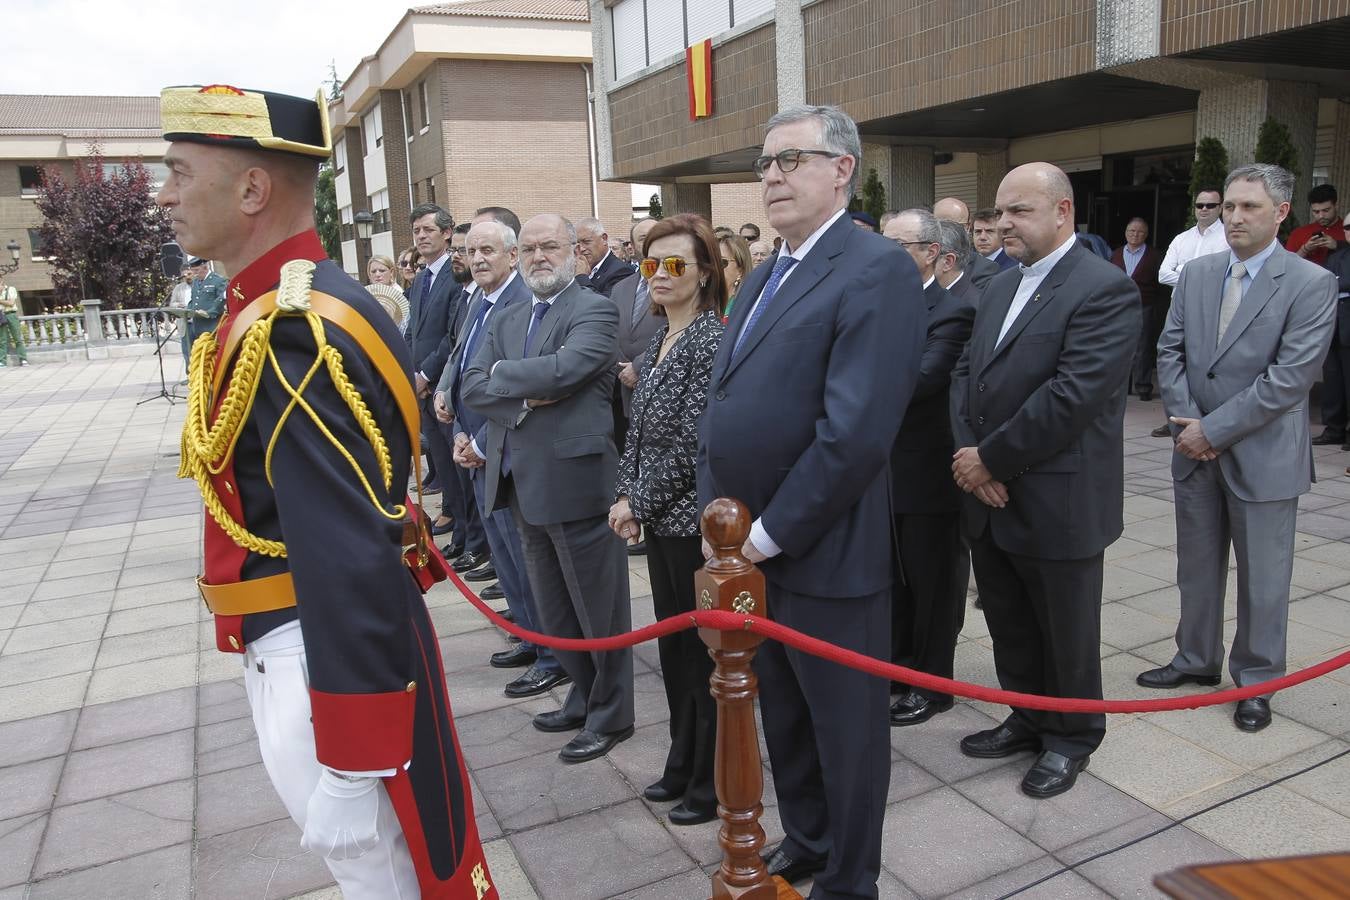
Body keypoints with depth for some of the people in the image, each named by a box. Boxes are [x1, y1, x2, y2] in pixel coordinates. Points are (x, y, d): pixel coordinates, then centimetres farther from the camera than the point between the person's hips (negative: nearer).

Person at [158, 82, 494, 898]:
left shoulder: (289, 335, -25)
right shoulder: (295, 307, 7)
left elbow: (349, 567, -28)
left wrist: (350, 766, -22)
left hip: (328, 653, -9)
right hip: (312, 639, 9)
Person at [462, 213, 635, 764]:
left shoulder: (596, 311, -6)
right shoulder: (505, 321, 15)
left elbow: (564, 368, -23)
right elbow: (472, 387, 4)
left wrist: (502, 373, -8)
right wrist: (525, 398, -14)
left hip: (575, 478, -7)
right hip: (522, 484, 8)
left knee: (598, 608, 6)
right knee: (554, 609, 19)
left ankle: (610, 715, 23)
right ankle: (585, 696, 37)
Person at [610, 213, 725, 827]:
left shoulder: (710, 341, -16)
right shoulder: (660, 340, 10)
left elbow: (693, 442, -19)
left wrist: (637, 502, -11)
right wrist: (626, 497, 3)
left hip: (695, 518, -8)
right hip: (661, 519, 8)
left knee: (705, 647, 5)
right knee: (674, 644, 18)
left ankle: (715, 781, 22)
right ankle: (684, 763, 35)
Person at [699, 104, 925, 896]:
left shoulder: (877, 269, -15)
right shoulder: (763, 278, 14)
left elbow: (855, 433, -24)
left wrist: (769, 533, -18)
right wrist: (721, 512, 5)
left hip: (823, 556, -8)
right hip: (751, 549, 8)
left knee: (845, 726, 12)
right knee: (783, 717, 23)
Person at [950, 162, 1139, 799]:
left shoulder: (1106, 289, -13)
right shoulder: (1001, 285, 12)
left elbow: (1072, 395, -23)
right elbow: (966, 373, 9)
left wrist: (992, 458, -17)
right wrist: (967, 453, -7)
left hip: (1057, 505, -7)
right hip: (988, 499, 7)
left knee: (1066, 635, 12)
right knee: (1009, 626, 19)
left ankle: (1070, 738, 33)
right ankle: (1027, 718, 40)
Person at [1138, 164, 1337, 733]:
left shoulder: (1311, 284, -10)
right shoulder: (1196, 274, 5)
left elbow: (1291, 377, -17)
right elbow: (1170, 351, 4)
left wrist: (1213, 430, -18)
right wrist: (1186, 424, -9)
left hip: (1263, 457, -4)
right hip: (1196, 452, 5)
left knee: (1262, 579, 9)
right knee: (1197, 567, 17)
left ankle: (1256, 681, 25)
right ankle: (1197, 661, 34)